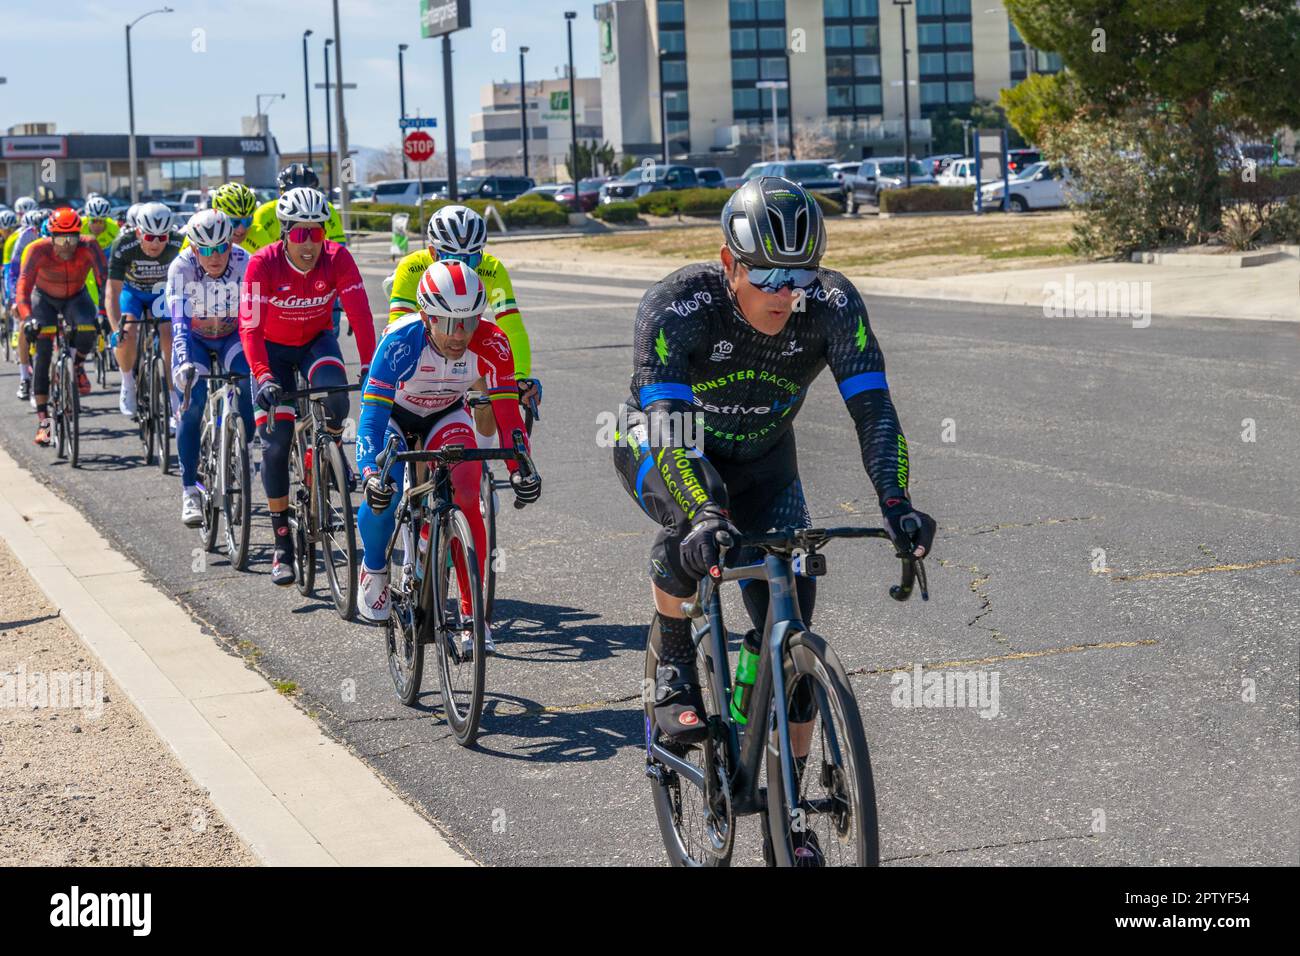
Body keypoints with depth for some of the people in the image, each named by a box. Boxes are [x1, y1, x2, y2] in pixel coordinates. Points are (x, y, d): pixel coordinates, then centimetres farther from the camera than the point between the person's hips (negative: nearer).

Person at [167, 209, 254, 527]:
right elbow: (179, 322, -33)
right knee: (192, 405, -18)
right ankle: (189, 490, -9)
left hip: (233, 336, 1)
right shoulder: (181, 268, -27)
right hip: (194, 339, -1)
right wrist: (184, 362, -48)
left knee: (251, 388, -25)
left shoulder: (245, 264, -25)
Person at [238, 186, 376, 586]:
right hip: (273, 348, -1)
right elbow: (249, 327, -29)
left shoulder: (337, 258, -21)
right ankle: (282, 545, 1)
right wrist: (263, 378, -41)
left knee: (334, 391, -33)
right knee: (275, 442, -8)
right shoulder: (263, 264, -26)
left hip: (317, 341, 1)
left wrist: (369, 367, -36)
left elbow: (360, 314, -26)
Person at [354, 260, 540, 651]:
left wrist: (520, 469, -39)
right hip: (394, 414, -1)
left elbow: (507, 411, -26)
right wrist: (370, 472, -54)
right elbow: (372, 415, -39)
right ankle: (373, 567, 5)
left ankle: (473, 615, -16)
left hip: (446, 416, 2)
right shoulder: (402, 341, -36)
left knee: (466, 500, -22)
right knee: (383, 492, -27)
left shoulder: (491, 344, -30)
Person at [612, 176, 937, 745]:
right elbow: (667, 426, -44)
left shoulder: (833, 305, -26)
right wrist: (706, 514, -60)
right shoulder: (676, 307, -34)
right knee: (697, 519, -38)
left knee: (791, 613, -10)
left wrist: (895, 503, -48)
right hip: (661, 446, -3)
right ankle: (672, 671, -14)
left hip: (763, 461, 3)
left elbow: (872, 406, -31)